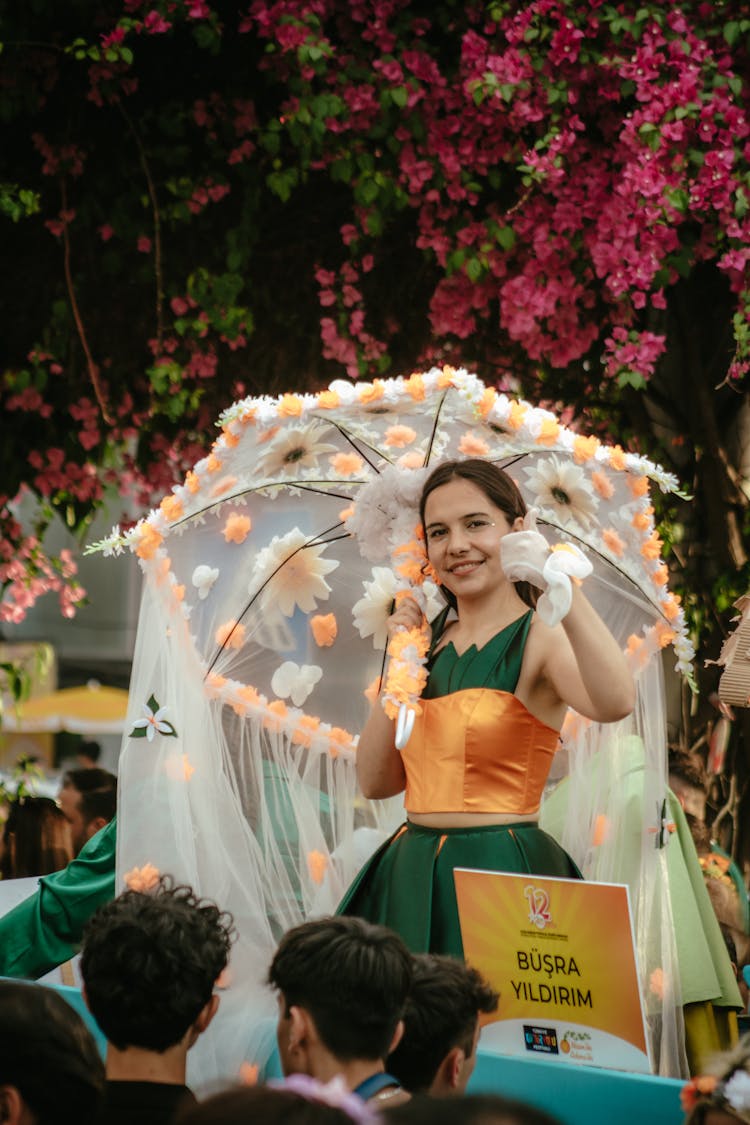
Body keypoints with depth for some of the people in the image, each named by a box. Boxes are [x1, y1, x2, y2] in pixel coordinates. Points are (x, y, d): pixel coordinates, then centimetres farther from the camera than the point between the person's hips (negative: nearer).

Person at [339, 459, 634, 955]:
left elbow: (614, 702, -30)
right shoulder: (429, 640, 11)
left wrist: (560, 578, -36)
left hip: (504, 878, -5)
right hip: (411, 873, 5)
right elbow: (377, 781, 7)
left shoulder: (541, 637, -7)